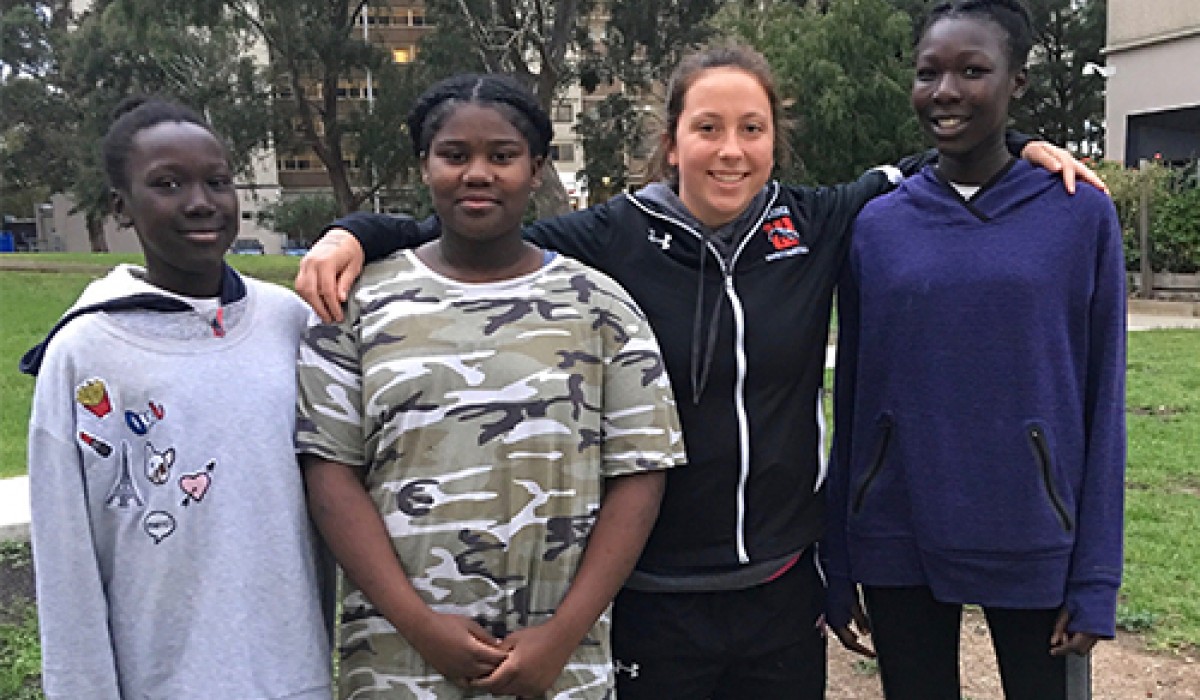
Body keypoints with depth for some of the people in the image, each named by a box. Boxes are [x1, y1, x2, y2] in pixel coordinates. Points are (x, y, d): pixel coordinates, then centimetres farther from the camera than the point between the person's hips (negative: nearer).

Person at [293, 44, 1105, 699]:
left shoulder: (817, 226, 0)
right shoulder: (615, 237, -8)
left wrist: (1016, 150, 4)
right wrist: (359, 234, -15)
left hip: (784, 585, 3)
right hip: (653, 593, -2)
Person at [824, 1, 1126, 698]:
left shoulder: (1081, 214, -3)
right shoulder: (879, 224, 1)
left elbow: (1103, 403, -1)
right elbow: (851, 399, 4)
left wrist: (1097, 580, -4)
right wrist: (838, 569, 5)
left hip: (1032, 548, -1)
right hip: (897, 544, 2)